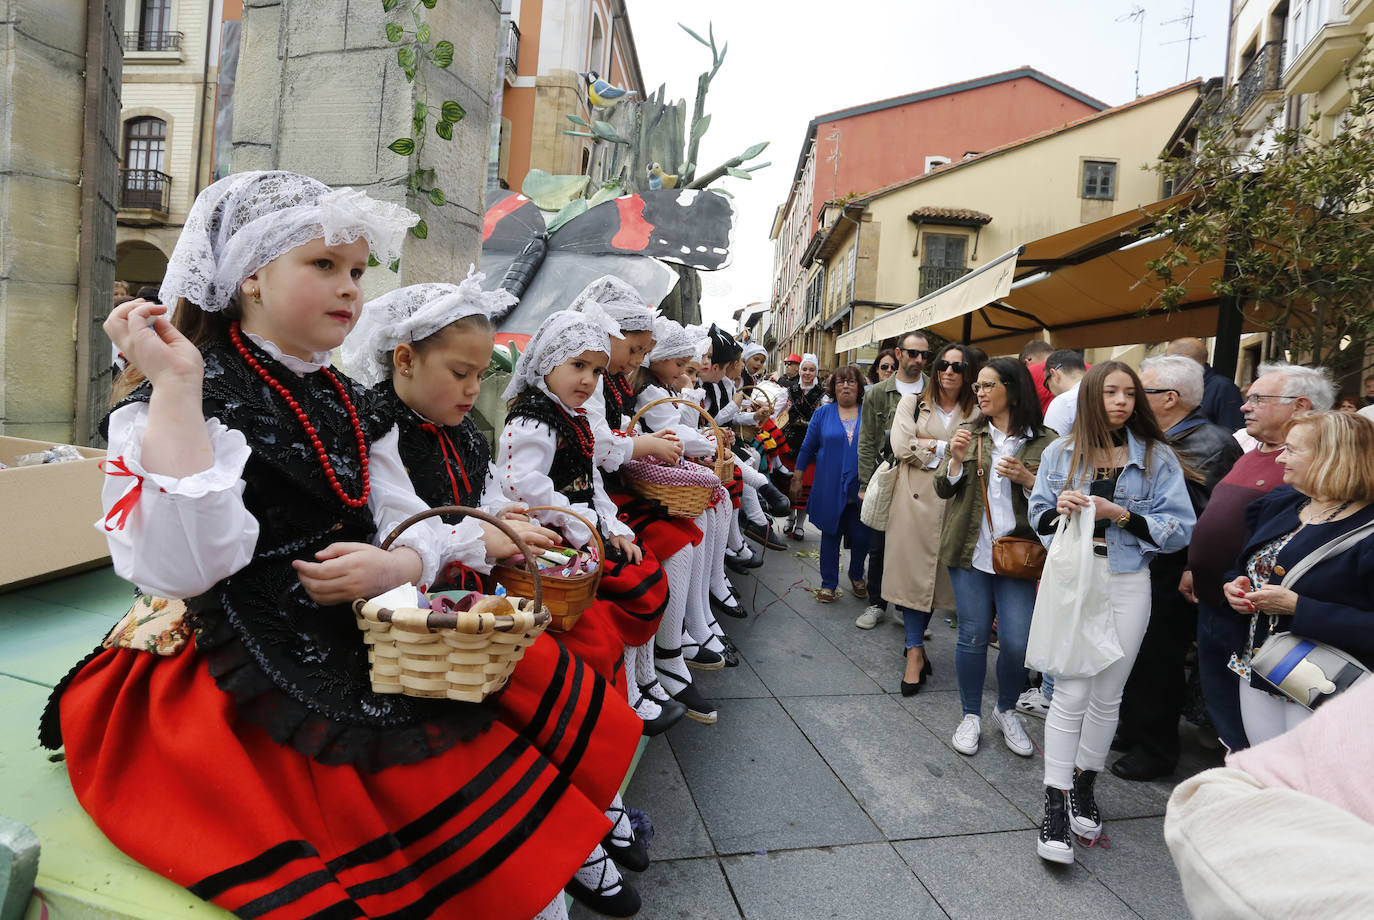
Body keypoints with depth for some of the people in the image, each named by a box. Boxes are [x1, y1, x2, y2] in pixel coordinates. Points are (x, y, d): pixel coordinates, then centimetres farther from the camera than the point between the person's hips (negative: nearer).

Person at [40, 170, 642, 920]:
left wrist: (394, 565, -13)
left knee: (575, 711, -2)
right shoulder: (169, 406, -8)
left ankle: (569, 851, 20)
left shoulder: (346, 405, 14)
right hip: (258, 671, -7)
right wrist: (177, 387, -25)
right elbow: (184, 567, -24)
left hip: (372, 630, 7)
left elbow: (411, 526, 11)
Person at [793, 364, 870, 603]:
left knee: (861, 537, 6)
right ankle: (828, 583, 22)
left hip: (860, 490, 0)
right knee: (831, 534, 8)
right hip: (830, 488, 0)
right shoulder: (823, 413, 4)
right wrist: (797, 478, 7)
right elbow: (808, 447, 8)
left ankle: (856, 575, 33)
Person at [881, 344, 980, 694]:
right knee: (914, 572, -1)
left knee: (939, 573, 7)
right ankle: (916, 652, 7)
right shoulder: (913, 402, 7)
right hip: (915, 499, -1)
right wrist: (951, 449, -6)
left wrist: (931, 446, -10)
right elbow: (901, 446, -8)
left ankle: (915, 639, 27)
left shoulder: (974, 412, 8)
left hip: (952, 503, 1)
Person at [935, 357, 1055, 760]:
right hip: (970, 550, 1)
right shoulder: (970, 432, 6)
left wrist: (1027, 479, -16)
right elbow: (943, 490, 5)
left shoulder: (1045, 441, 0)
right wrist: (956, 459, -13)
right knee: (973, 635, 6)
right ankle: (971, 715, 25)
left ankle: (1006, 711, 27)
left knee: (1016, 641, -1)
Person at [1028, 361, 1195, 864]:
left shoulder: (1157, 456, 1)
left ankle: (1084, 788, 30)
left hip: (1127, 583, 1)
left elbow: (1179, 528, -4)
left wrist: (1118, 514, -16)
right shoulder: (1062, 452, 5)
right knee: (1071, 693, -3)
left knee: (1107, 695, 11)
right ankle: (1055, 804, 5)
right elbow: (1040, 517, 9)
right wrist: (1059, 510, -13)